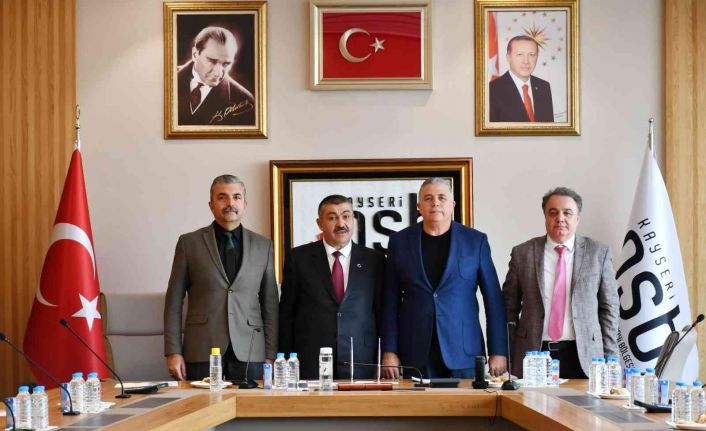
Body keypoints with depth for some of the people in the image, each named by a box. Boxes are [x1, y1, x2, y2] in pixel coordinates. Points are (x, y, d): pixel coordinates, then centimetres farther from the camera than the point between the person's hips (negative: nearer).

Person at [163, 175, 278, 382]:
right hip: (202, 351, -1)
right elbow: (174, 302, 5)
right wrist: (173, 352, -2)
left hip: (249, 352, 1)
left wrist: (271, 355, 4)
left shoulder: (263, 246, 10)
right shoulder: (189, 243, 5)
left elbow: (270, 305, 10)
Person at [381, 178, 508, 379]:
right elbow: (390, 300, 7)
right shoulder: (400, 241, 7)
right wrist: (389, 351, 1)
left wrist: (498, 352, 0)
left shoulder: (476, 241, 4)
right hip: (415, 354, 1)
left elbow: (493, 299, 4)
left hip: (464, 354, 0)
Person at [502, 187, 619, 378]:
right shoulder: (522, 253, 5)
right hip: (532, 355, 0)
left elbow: (609, 308, 7)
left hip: (582, 356, 0)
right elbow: (509, 307, 9)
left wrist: (609, 360, 3)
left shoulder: (598, 253, 4)